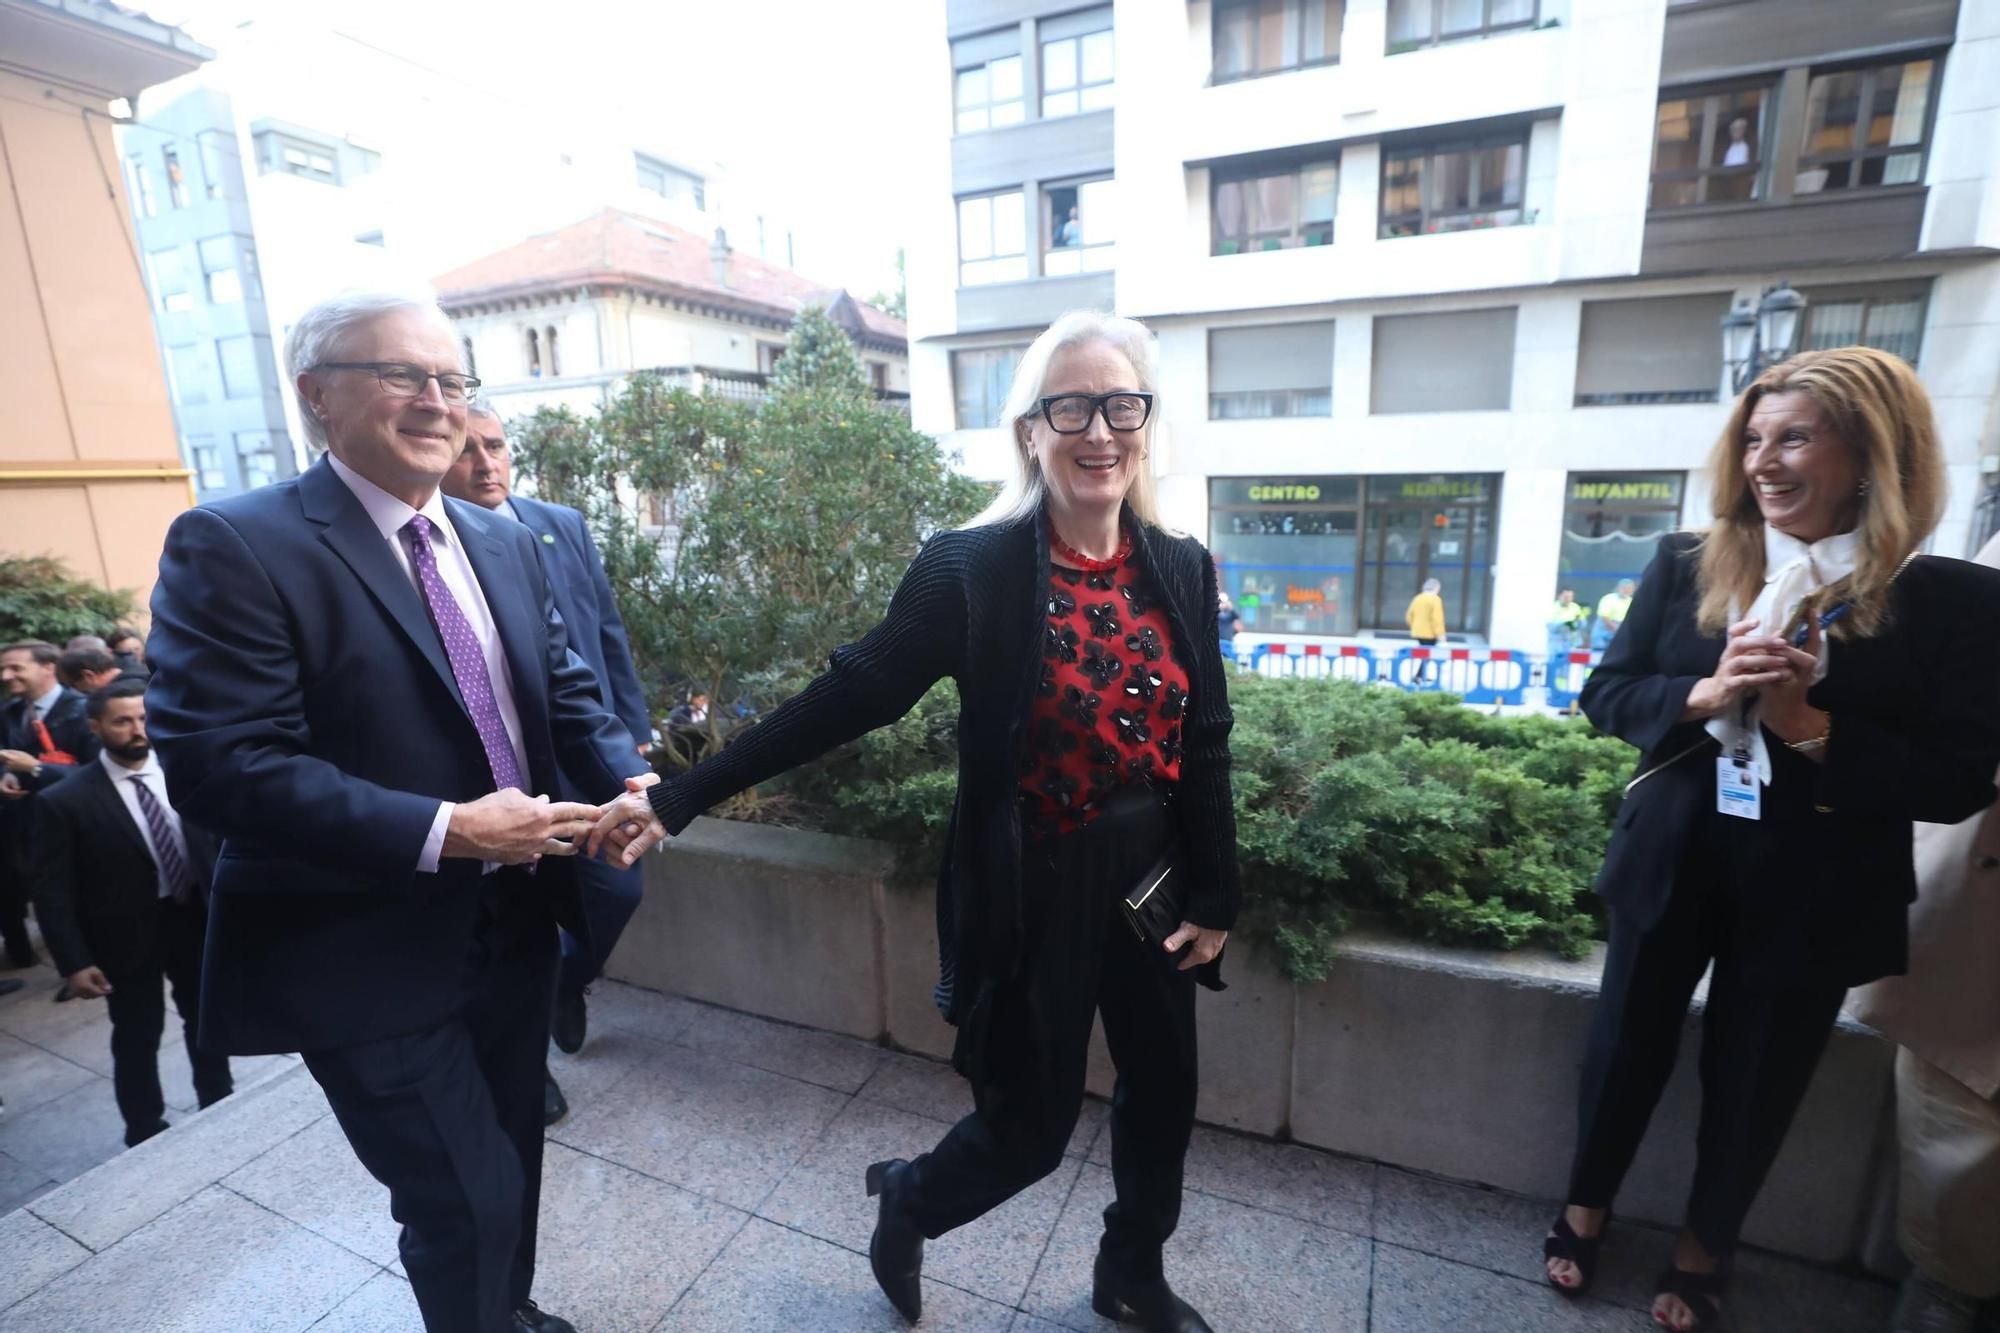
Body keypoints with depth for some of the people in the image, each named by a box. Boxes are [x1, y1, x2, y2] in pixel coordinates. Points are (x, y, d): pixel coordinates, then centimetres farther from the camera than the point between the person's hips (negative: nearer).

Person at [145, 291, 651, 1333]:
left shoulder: (505, 544, 6)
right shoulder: (234, 545, -14)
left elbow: (565, 690, 7)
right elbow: (216, 764, -21)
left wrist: (627, 782, -11)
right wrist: (444, 831, -26)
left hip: (514, 924, 7)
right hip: (373, 957, -6)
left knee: (512, 1163, 25)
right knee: (464, 1202, 7)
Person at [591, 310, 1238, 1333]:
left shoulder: (1182, 569, -2)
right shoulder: (971, 567, -16)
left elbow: (1205, 747, 2)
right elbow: (848, 696, -16)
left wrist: (1214, 898, 3)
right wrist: (679, 798, -18)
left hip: (1153, 882, 5)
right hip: (1033, 894, -5)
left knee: (1163, 1098, 20)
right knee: (1029, 1128, 10)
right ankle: (906, 1201, 46)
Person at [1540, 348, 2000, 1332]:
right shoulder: (1686, 565, -4)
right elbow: (1606, 694, -3)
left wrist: (1808, 724, -23)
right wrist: (1704, 695, -21)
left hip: (1814, 894, -1)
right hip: (1672, 865, 1)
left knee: (1756, 1076, 18)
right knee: (1629, 1044, 17)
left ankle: (1703, 1247, 45)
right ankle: (1586, 1206, 43)